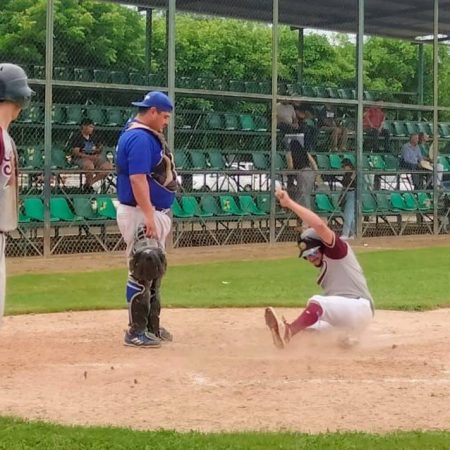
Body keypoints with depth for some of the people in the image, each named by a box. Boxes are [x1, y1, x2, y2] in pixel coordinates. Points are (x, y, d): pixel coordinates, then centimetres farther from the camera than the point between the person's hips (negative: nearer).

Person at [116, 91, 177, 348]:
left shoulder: (148, 136, 15)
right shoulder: (140, 138, -17)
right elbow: (137, 178, -25)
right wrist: (149, 217, -28)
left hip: (155, 212, 11)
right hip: (142, 214, -11)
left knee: (155, 272, 16)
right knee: (142, 273, -8)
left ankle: (152, 326, 25)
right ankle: (136, 332, -3)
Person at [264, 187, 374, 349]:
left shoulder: (337, 251, 0)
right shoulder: (326, 267, 25)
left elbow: (320, 225, -17)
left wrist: (289, 203, -17)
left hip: (359, 307, -11)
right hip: (341, 322, 11)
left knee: (317, 301, -34)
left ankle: (288, 332, -50)